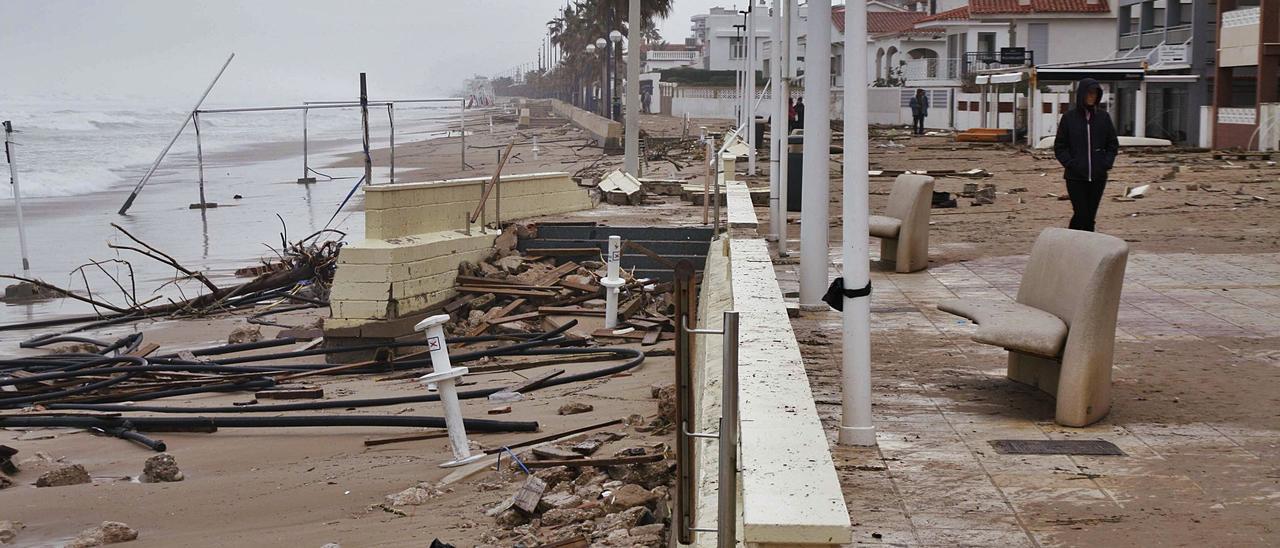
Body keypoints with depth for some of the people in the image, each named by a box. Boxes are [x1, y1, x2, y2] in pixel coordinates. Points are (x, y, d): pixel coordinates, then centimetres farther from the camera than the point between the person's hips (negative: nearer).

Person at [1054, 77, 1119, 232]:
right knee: (1081, 214, -9)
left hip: (1098, 177, 3)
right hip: (1076, 178, -3)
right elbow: (1059, 147, 1)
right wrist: (1070, 164, -11)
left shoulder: (1103, 117, 5)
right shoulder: (1069, 117, -1)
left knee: (1090, 217, 6)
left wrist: (1107, 163, -3)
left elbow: (1113, 144, 11)